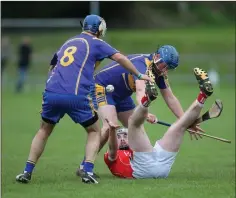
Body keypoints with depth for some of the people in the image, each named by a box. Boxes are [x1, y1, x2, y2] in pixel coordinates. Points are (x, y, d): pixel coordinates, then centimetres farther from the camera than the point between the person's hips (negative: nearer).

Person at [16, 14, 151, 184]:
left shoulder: (68, 42, 26)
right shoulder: (96, 43, 11)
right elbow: (120, 58, 6)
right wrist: (139, 75, 17)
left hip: (51, 93, 4)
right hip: (76, 96, -4)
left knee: (44, 130, 25)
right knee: (94, 131, 17)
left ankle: (27, 172, 18)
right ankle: (88, 171, 0)